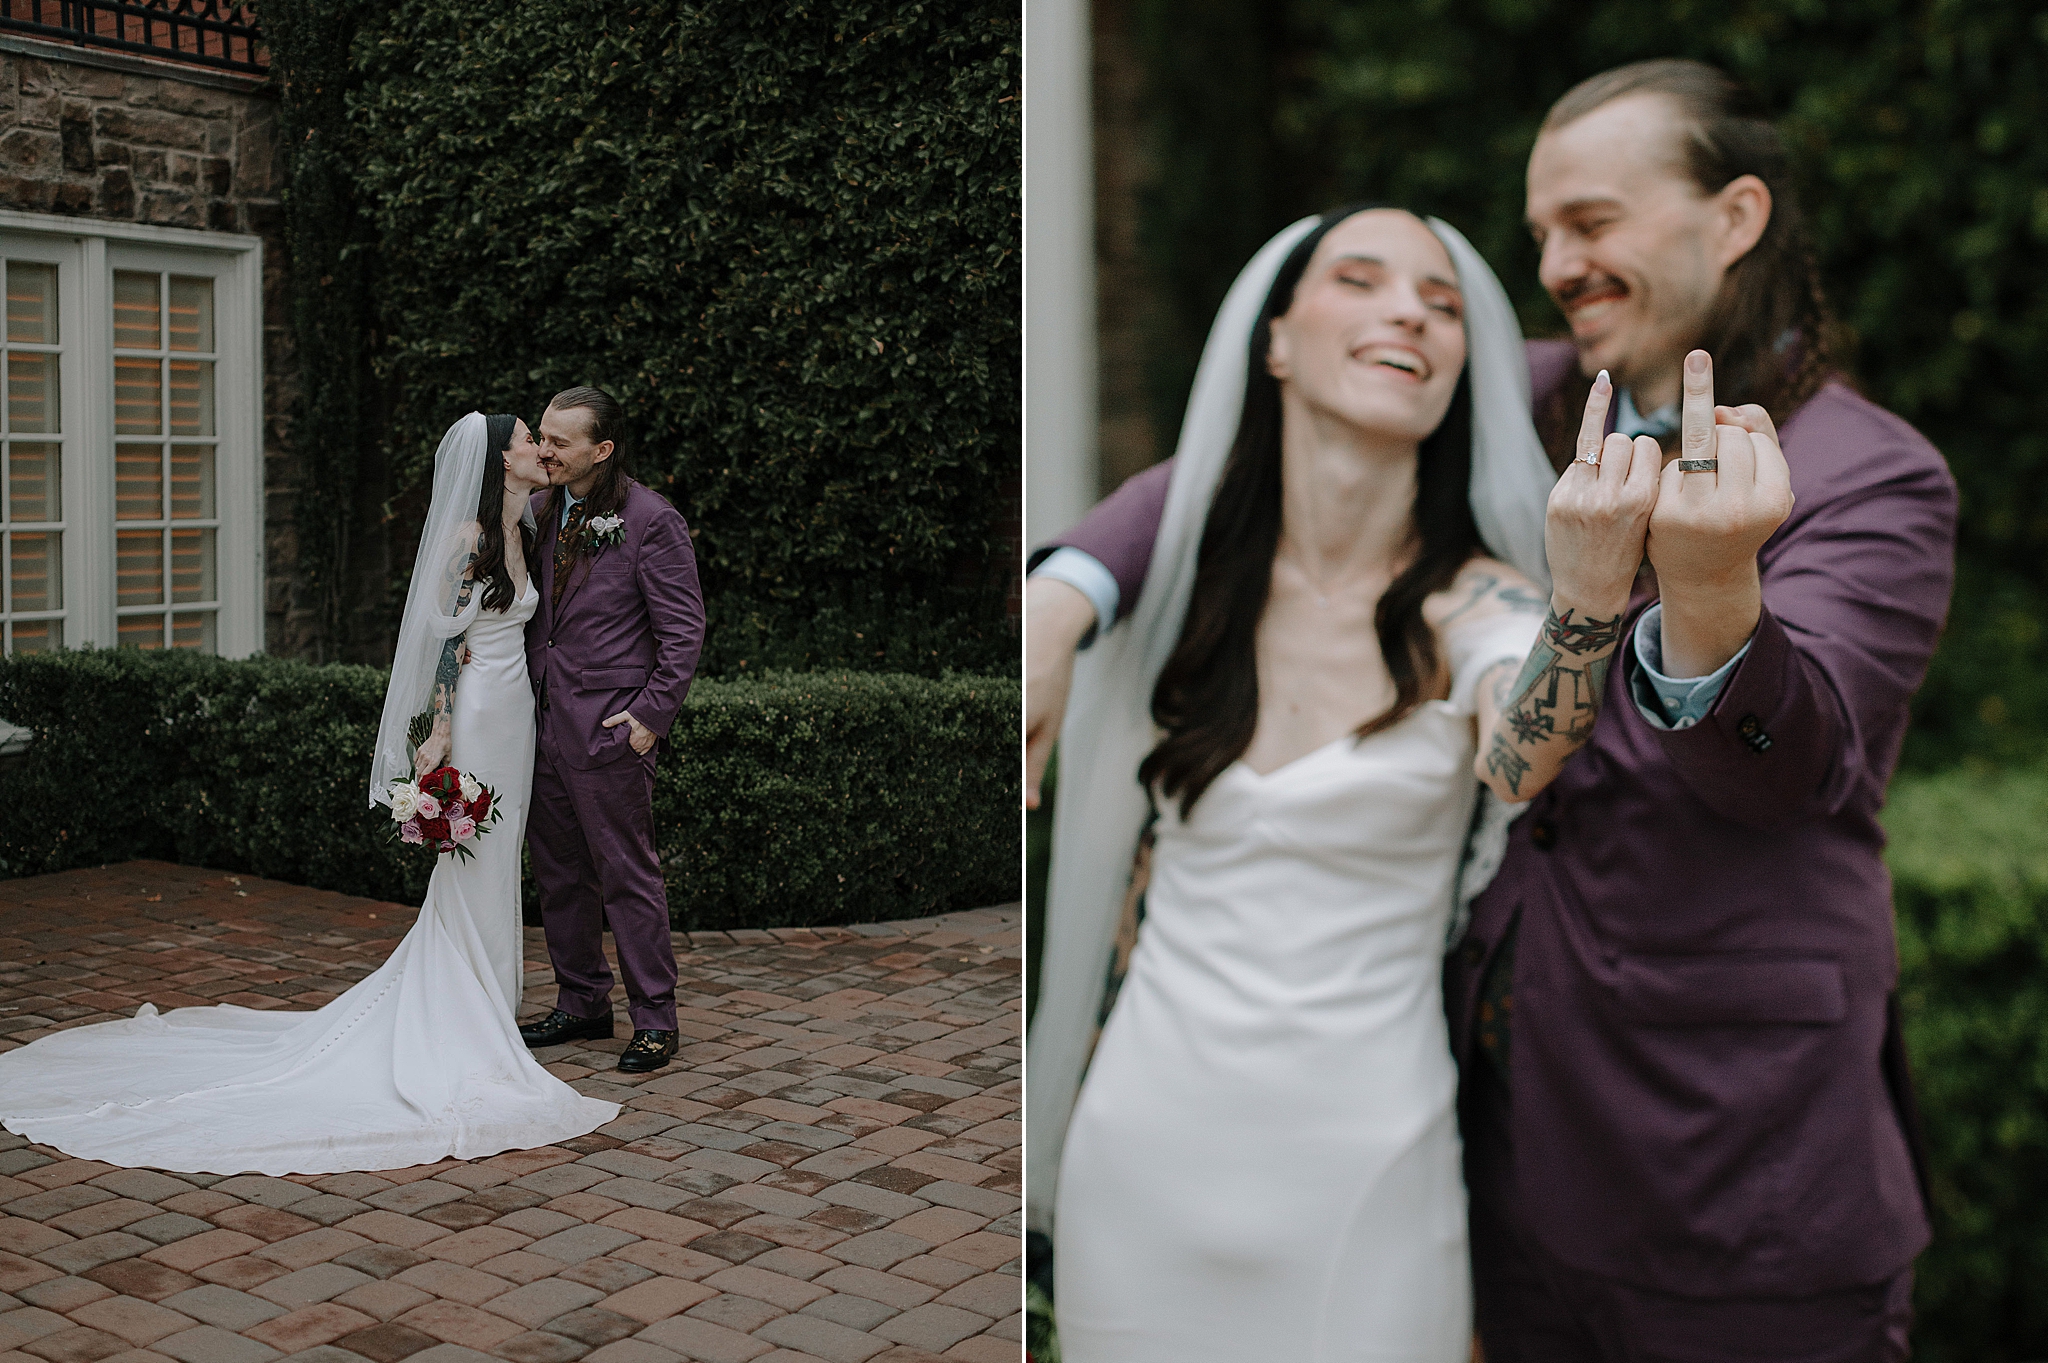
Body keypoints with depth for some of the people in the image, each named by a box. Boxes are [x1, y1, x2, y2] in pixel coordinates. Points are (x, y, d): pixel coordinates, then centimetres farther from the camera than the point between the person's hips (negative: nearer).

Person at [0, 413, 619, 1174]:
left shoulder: (519, 534, 10)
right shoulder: (466, 537, -14)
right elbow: (444, 633, -16)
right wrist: (439, 734, -18)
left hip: (514, 711, 9)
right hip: (473, 711, -9)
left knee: (493, 867, 14)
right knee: (471, 871, -3)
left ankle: (486, 1013, 24)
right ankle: (459, 1027, 6)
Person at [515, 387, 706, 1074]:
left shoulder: (652, 520, -10)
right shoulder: (540, 509, 10)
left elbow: (684, 630, -10)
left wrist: (651, 715, -14)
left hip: (609, 728, -7)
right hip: (544, 721, 7)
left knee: (628, 875, 0)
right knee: (559, 871, 14)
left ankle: (654, 1019, 11)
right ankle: (583, 1003, 29)